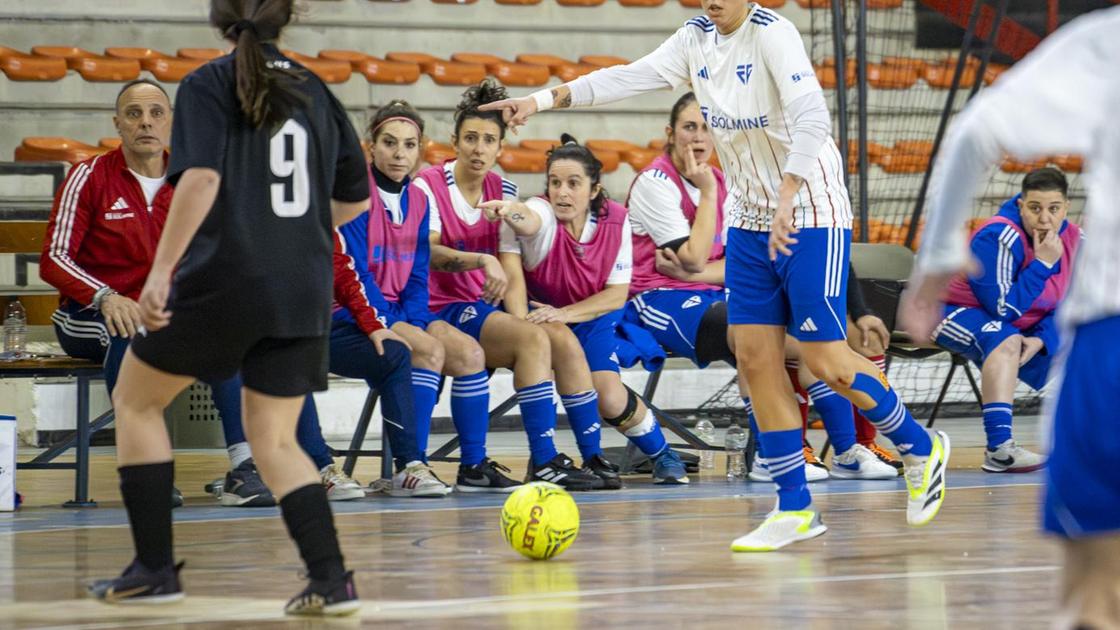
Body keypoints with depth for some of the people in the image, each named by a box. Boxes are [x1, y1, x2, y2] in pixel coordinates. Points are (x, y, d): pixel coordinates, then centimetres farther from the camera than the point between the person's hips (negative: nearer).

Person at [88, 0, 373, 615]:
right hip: (303, 291, 5)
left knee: (134, 401, 16)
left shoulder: (208, 85, -3)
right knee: (274, 440, 13)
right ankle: (331, 578, -5)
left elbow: (201, 179, -18)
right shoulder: (314, 92, 12)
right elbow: (355, 198, 18)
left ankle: (154, 568, 12)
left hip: (222, 281, -5)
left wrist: (161, 270, -19)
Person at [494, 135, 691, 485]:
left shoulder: (615, 220, -15)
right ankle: (592, 458, -11)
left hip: (592, 317, 1)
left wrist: (565, 314, -27)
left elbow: (617, 295, -13)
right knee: (571, 353, -31)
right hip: (541, 315, -1)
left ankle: (662, 454, 14)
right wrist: (511, 212, -75)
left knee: (610, 398, -17)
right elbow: (530, 220, -52)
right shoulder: (542, 213, -25)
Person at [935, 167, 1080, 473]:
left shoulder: (1073, 239, -6)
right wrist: (1043, 263, -32)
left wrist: (1042, 339, -20)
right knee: (1007, 342, -38)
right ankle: (998, 448, -49)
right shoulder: (999, 238, -28)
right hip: (957, 313, -8)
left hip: (1022, 326, 8)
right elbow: (1005, 310, -30)